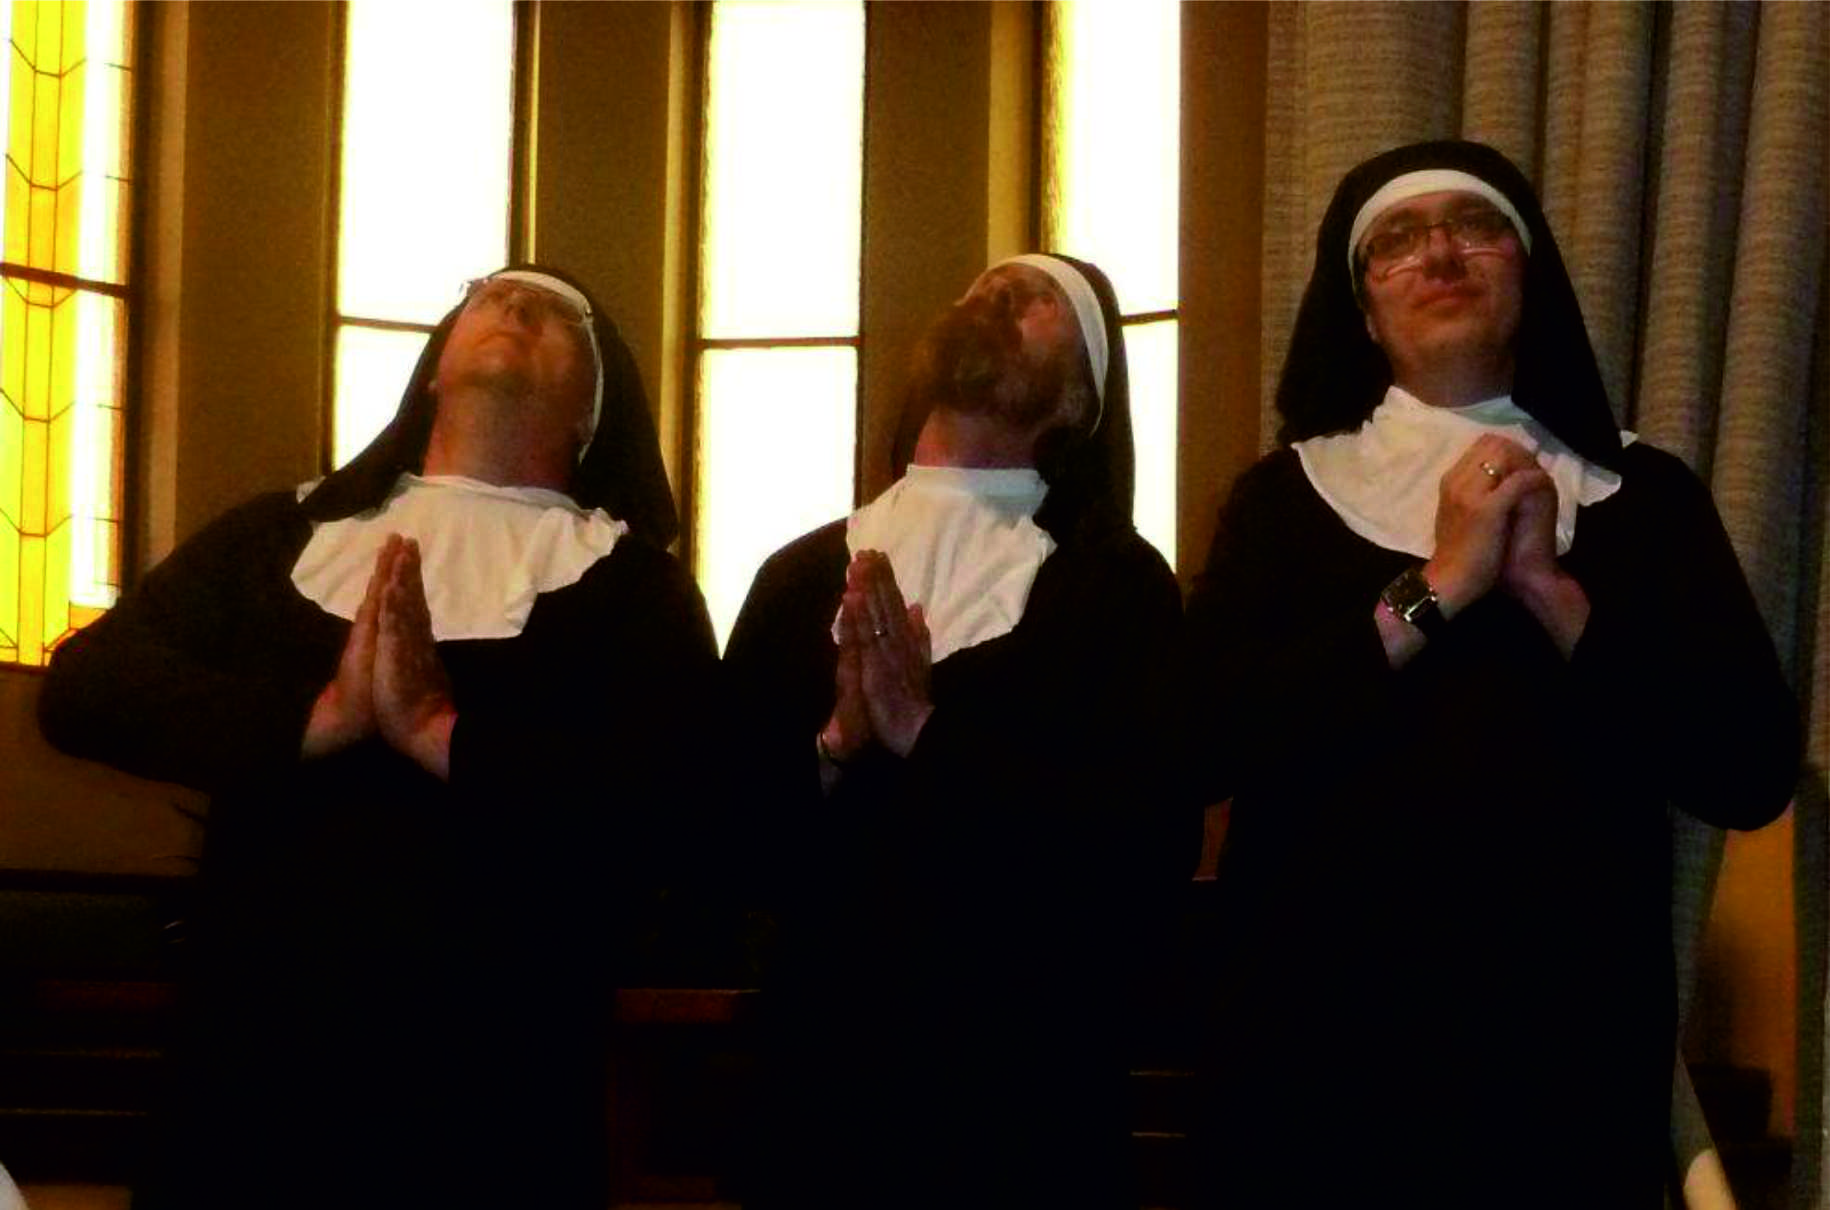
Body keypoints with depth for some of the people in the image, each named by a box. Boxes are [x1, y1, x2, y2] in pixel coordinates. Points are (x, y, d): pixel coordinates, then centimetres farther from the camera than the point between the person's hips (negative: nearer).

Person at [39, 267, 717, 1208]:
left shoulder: (629, 580, 4)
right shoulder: (283, 532, 13)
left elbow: (680, 806, -11)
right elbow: (83, 686, 1)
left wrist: (439, 731, -17)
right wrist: (318, 716, -12)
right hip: (252, 1070, 2)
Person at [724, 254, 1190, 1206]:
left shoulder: (1118, 584, 0)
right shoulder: (800, 574, 8)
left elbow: (1152, 840, -12)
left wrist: (928, 735, -19)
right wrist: (834, 747, -15)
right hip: (822, 1073, 2)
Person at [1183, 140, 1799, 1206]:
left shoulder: (1644, 495, 7)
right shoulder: (1287, 494, 6)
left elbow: (1754, 771, -3)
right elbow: (1213, 739, -8)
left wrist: (1551, 592, -11)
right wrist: (1433, 592, -13)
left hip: (1566, 1050, 0)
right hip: (1326, 1040, 0)